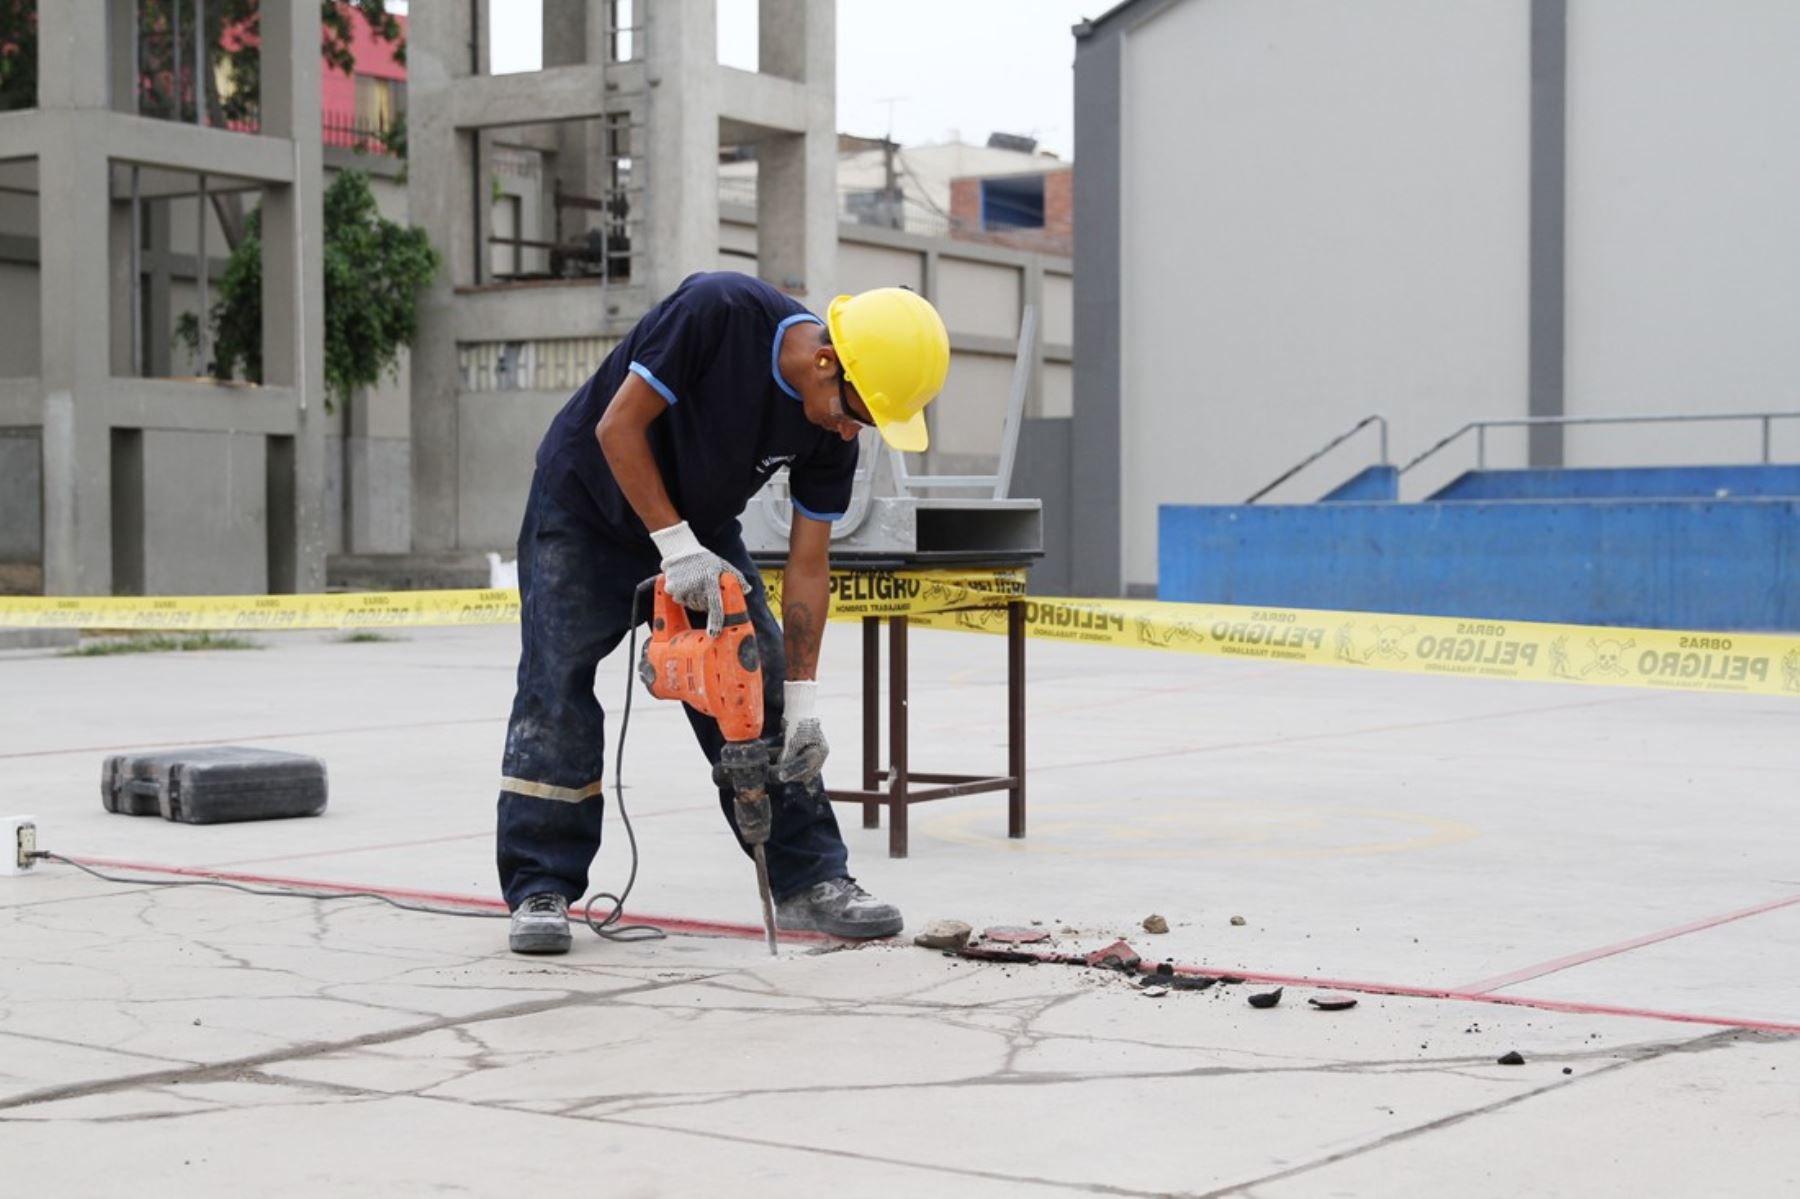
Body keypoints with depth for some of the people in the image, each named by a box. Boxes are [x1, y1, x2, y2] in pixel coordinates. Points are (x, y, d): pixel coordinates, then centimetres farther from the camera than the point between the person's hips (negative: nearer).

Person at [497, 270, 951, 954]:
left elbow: (808, 565, -11)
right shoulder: (719, 311, -33)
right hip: (587, 504, -5)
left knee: (762, 695, -2)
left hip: (701, 529, 5)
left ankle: (809, 882, 4)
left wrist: (802, 697, -15)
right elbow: (618, 427, -27)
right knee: (556, 696, -9)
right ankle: (540, 893, -2)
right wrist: (676, 546, -30)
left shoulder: (833, 433, -16)